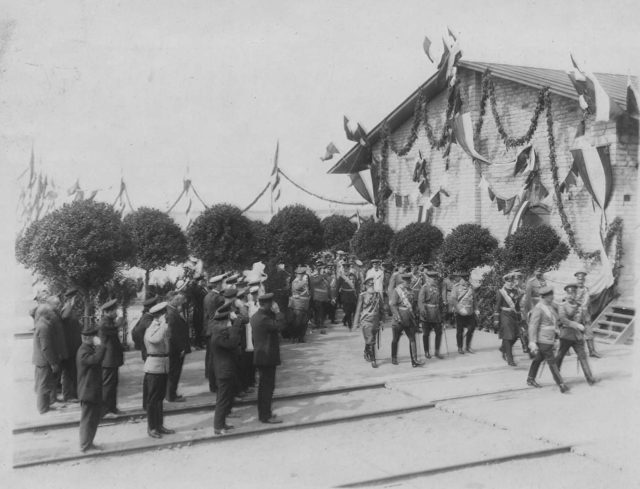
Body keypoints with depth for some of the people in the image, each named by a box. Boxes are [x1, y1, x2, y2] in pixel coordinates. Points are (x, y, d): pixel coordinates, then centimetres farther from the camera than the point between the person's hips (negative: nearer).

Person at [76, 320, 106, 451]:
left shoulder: (90, 349, 12)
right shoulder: (83, 351, -21)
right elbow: (96, 359, -38)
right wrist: (99, 345, -31)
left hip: (94, 391, 10)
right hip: (88, 391, -10)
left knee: (95, 417, 17)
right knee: (88, 419, 1)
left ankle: (88, 443, 28)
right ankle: (85, 446, 12)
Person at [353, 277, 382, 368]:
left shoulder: (378, 294, 7)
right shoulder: (362, 295, -3)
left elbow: (380, 307, 15)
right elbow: (358, 309, 1)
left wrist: (381, 320, 14)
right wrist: (356, 322, 1)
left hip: (376, 321, 4)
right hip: (366, 321, -4)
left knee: (372, 341, 14)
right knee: (370, 341, -11)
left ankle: (366, 354, 36)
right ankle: (373, 360, -6)